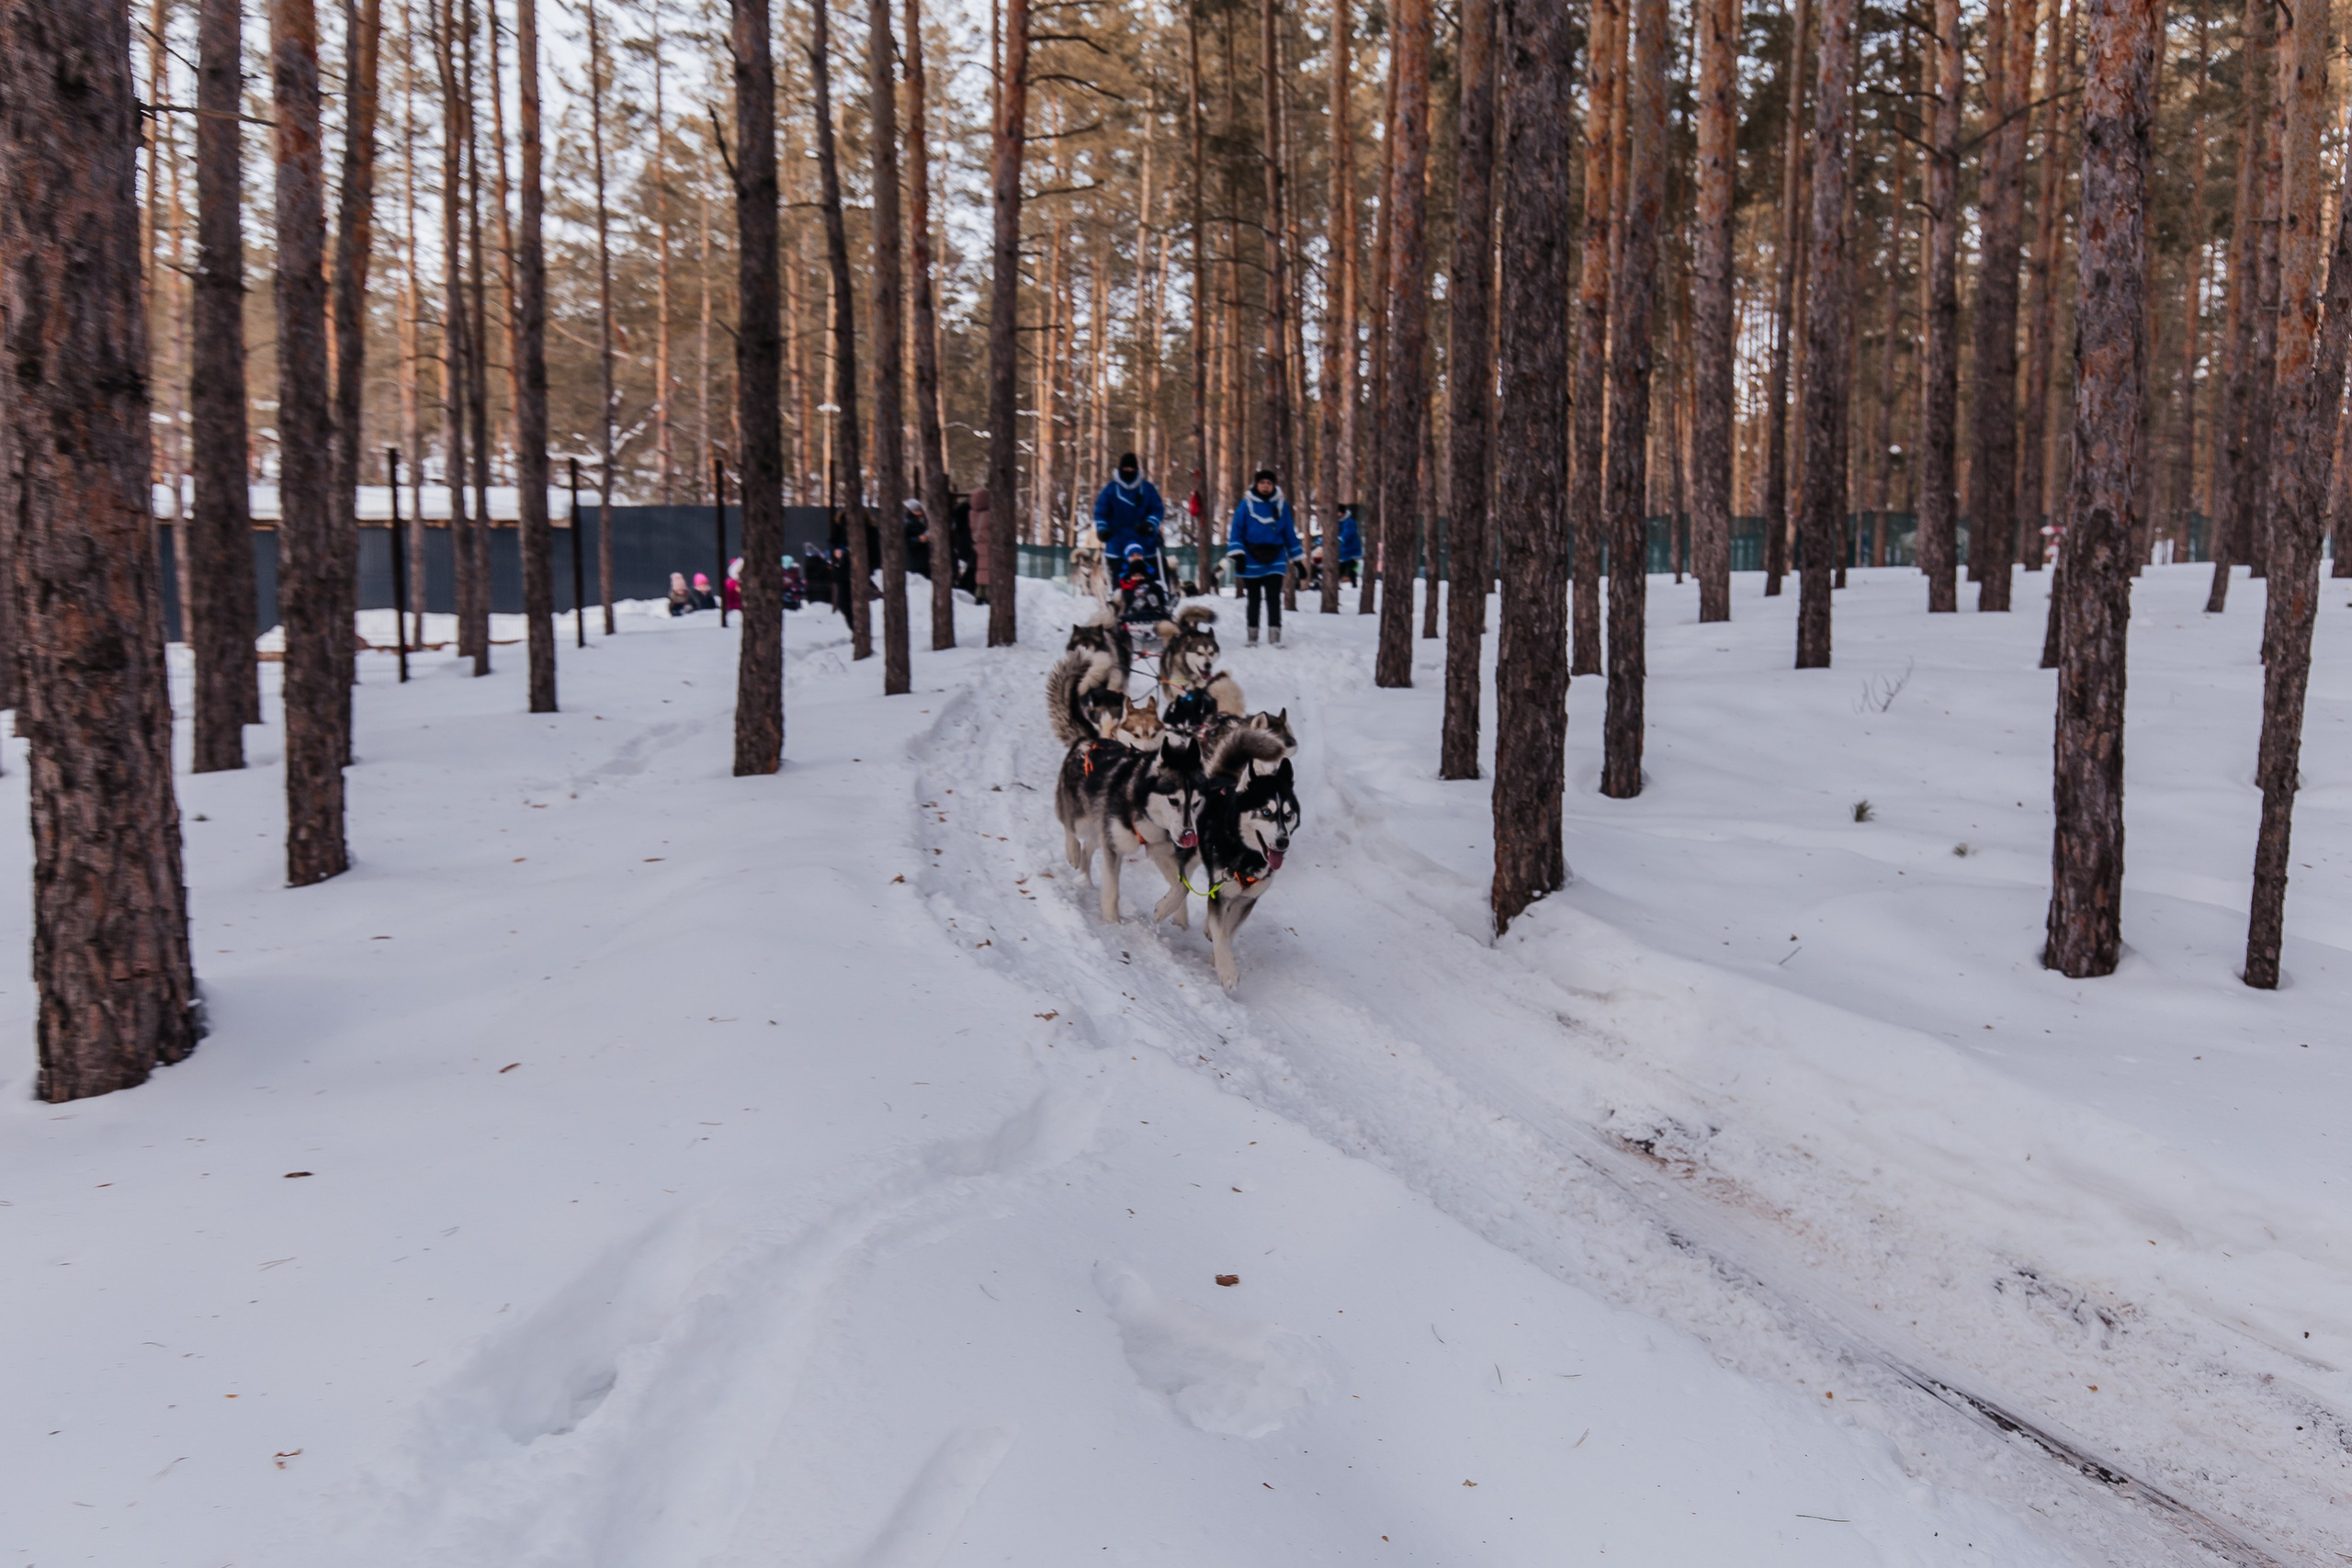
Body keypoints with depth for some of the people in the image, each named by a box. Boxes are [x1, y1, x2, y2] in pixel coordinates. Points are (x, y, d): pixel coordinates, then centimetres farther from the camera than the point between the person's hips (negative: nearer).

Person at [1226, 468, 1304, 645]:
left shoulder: (1281, 504, 4)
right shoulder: (1246, 504, -3)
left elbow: (1290, 532, 10)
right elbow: (1235, 530, -2)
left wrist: (1298, 558, 10)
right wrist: (1237, 554, -12)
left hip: (1275, 561, 0)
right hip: (1251, 561, 0)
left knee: (1273, 599, -8)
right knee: (1254, 600, 10)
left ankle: (1275, 637, -10)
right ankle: (1252, 636, 20)